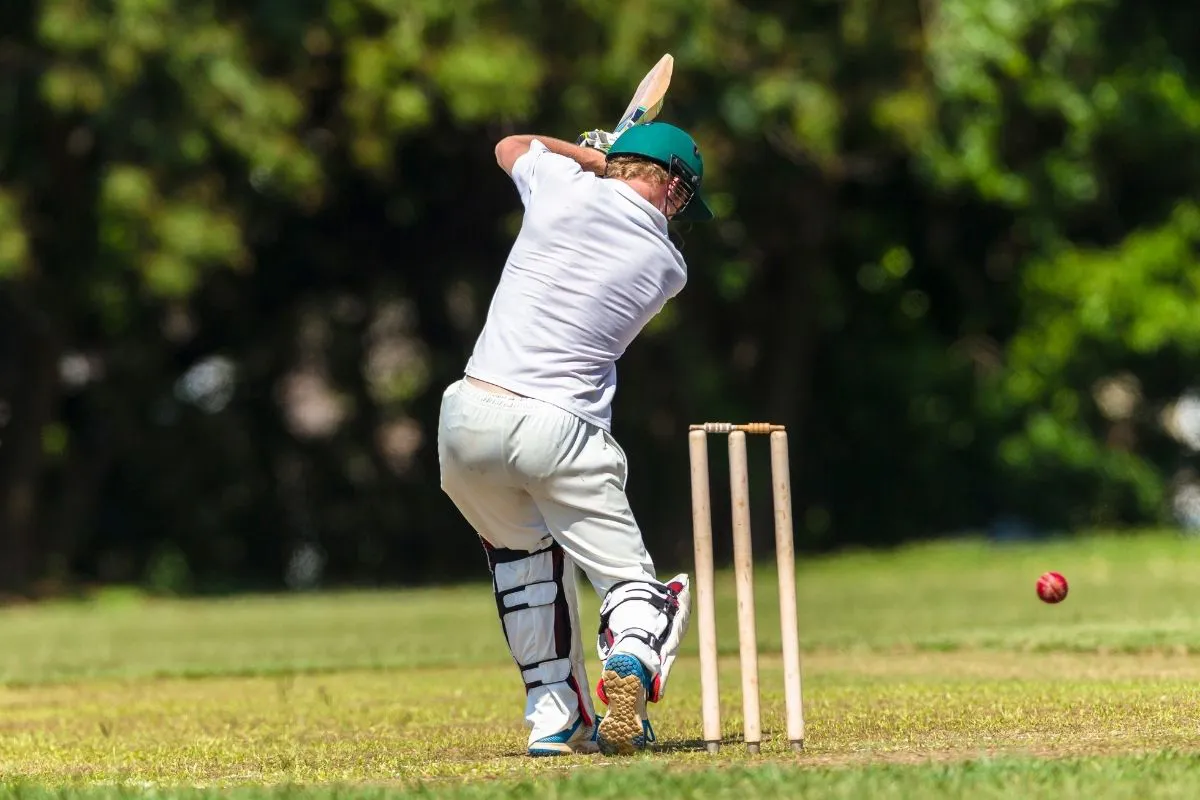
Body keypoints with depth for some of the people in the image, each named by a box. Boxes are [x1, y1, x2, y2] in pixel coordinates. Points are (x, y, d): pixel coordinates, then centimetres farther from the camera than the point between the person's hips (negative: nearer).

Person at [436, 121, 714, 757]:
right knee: (630, 578, 7)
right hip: (561, 431, -2)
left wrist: (595, 157, 37)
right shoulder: (667, 268, 7)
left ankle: (554, 717, 16)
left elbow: (511, 146, 29)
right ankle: (631, 657, -30)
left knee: (523, 546, 25)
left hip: (469, 419, 2)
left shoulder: (566, 186, 6)